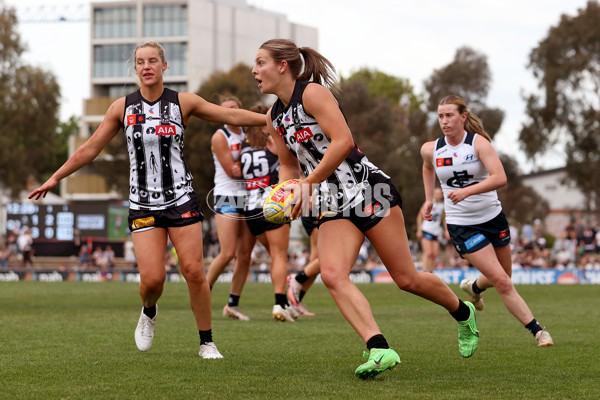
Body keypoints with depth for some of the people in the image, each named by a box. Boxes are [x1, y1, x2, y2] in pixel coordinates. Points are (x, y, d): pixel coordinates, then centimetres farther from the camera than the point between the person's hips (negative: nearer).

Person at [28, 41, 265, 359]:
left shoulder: (183, 103, 1)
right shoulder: (122, 107, 4)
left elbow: (231, 115, 4)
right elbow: (91, 148, 10)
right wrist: (55, 178, 11)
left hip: (181, 199, 0)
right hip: (143, 204, 1)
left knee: (194, 272, -8)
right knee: (152, 278, -11)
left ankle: (207, 342, 7)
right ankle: (148, 313, 25)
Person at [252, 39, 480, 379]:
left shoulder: (313, 93, -12)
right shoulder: (275, 117, 12)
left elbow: (343, 141, -23)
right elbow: (289, 165, 23)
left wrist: (308, 183, -24)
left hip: (369, 189, -7)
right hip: (334, 207, 7)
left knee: (406, 278, -1)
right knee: (333, 275, -20)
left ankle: (462, 312, 27)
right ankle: (379, 349, -28)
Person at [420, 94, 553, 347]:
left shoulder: (479, 143, -13)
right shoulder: (431, 150, -4)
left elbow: (500, 178, -27)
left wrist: (467, 191, -38)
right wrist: (429, 199, 18)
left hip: (493, 217, 1)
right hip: (461, 225, -1)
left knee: (502, 277, 16)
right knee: (502, 282, -11)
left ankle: (473, 288, 50)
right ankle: (537, 331, -4)